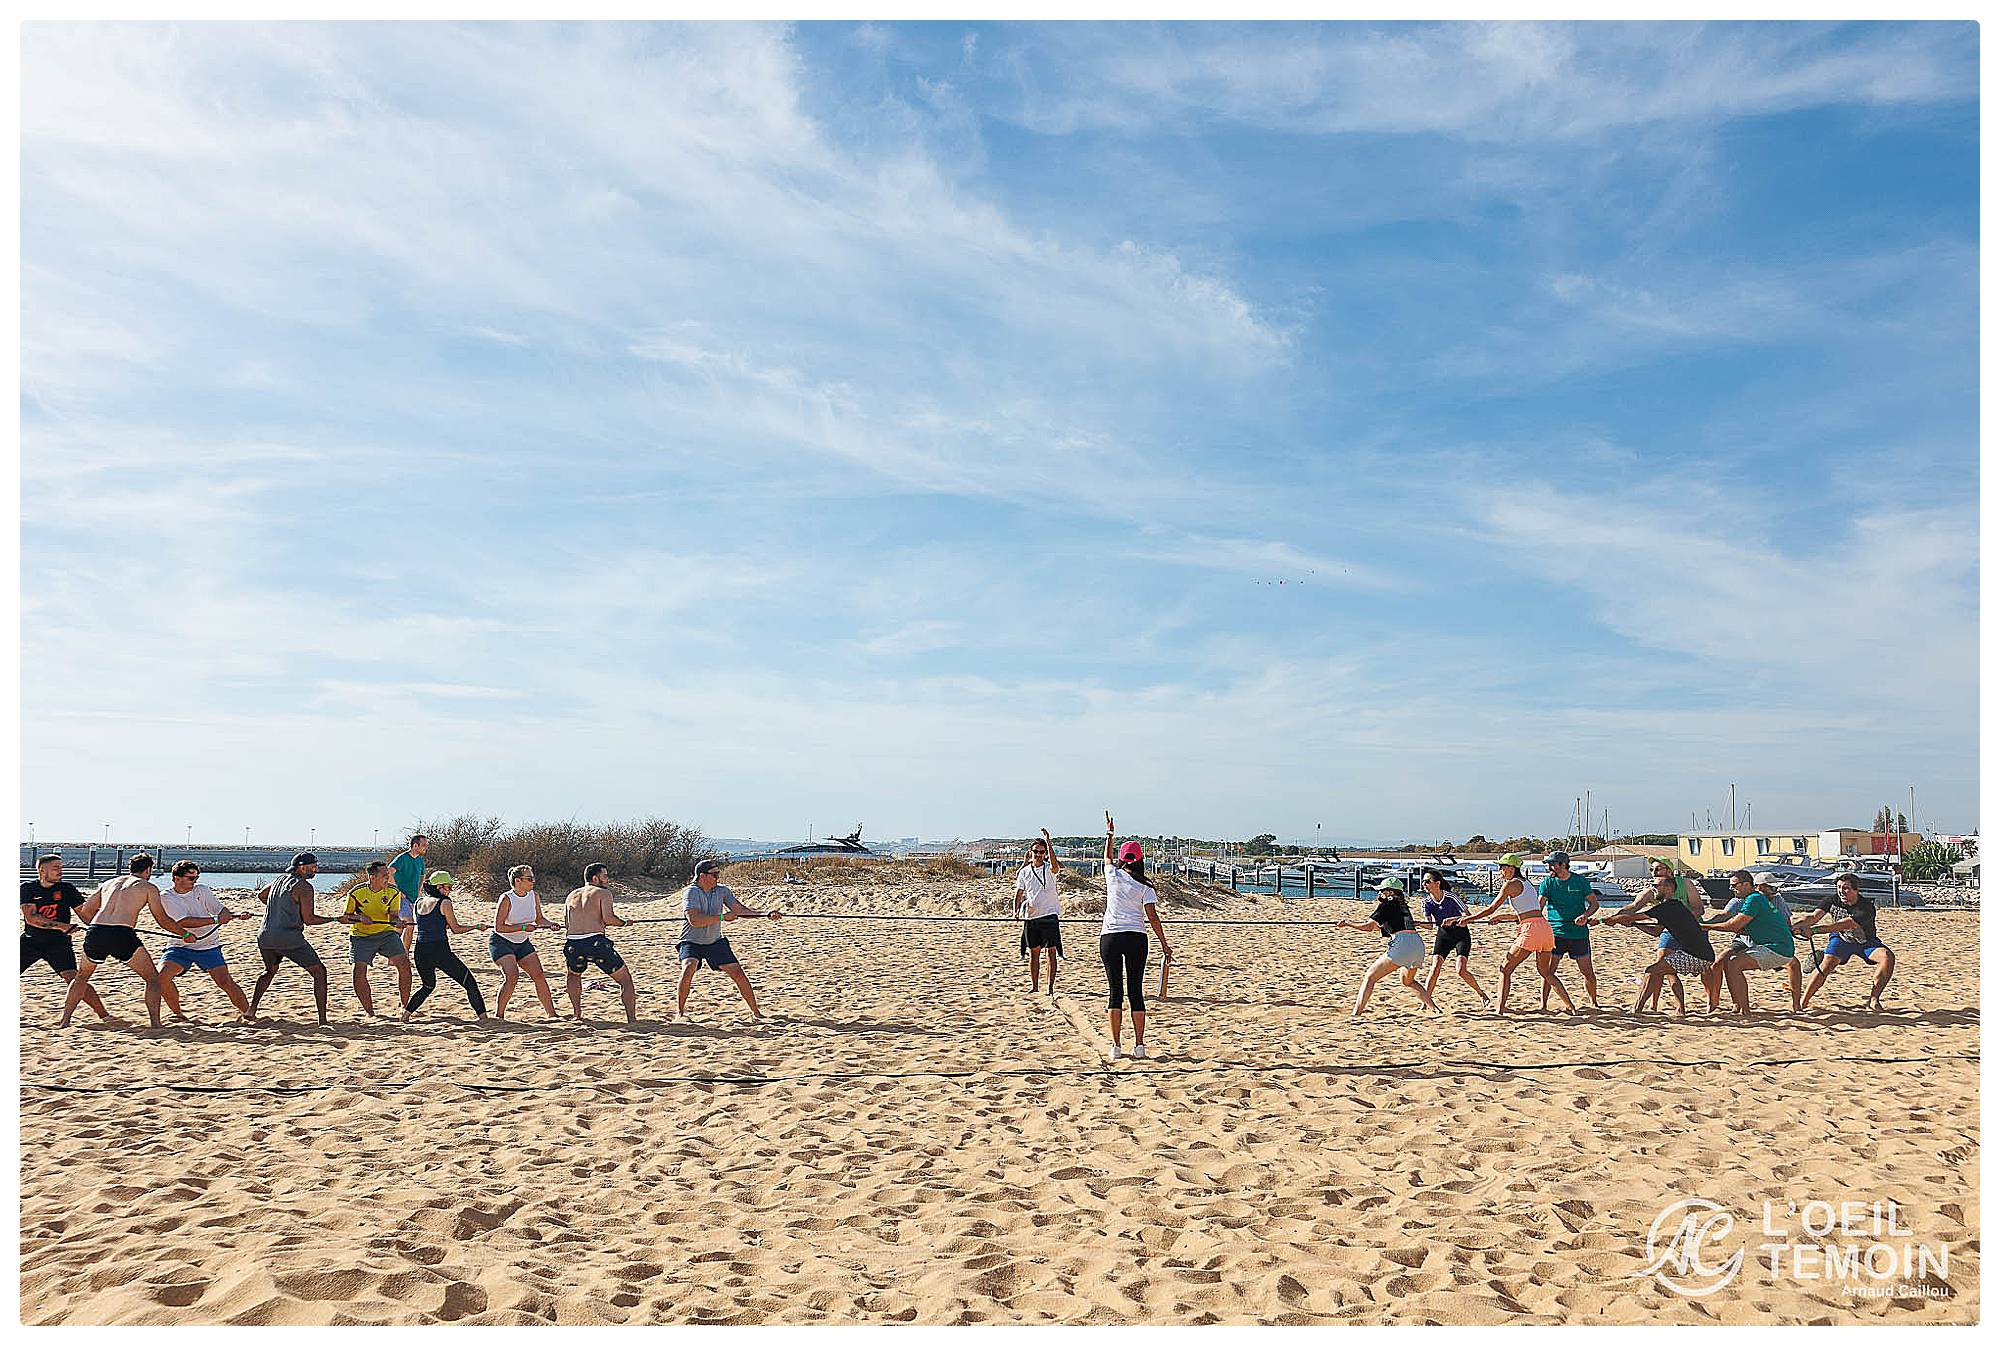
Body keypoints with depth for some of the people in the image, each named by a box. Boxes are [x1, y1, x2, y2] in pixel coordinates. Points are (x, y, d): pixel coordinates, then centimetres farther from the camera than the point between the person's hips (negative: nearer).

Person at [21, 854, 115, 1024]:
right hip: (30, 941, 2)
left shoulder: (67, 888, -2)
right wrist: (61, 926, -23)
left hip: (58, 943, -2)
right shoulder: (27, 888, -2)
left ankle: (104, 1015, -20)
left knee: (73, 978, -18)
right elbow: (30, 917, -14)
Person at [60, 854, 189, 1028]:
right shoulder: (148, 887, 14)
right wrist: (186, 934, 25)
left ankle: (65, 1020, 28)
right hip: (122, 936, -4)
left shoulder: (108, 883, 27)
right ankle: (155, 1023, 0)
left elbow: (85, 910, 29)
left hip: (95, 934, 4)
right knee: (153, 978, 10)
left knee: (82, 976, 32)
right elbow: (163, 921, 12)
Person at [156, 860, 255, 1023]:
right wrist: (216, 920, -29)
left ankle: (246, 1012, 2)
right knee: (162, 976, -19)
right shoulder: (166, 897, -9)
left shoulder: (202, 890, -2)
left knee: (225, 981, -11)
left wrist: (236, 915, -27)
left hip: (208, 947, 0)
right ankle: (176, 1012, 5)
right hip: (180, 946, 0)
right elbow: (185, 922, -21)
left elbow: (221, 910, -4)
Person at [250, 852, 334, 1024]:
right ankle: (322, 1020, -7)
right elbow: (309, 919, -13)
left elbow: (260, 895, 33)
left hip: (265, 937, 7)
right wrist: (335, 919, -4)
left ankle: (251, 1010, 25)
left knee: (270, 971, 34)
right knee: (319, 972, 0)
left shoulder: (280, 879, 14)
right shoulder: (304, 887, -10)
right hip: (290, 939, -7)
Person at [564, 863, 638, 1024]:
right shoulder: (603, 893, 7)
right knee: (625, 979, 8)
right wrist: (624, 922, 9)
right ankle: (632, 1019, -2)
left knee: (574, 974, 37)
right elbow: (608, 918, -9)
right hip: (596, 942, -5)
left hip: (572, 944, 5)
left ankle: (577, 1013, 33)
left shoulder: (571, 895, 24)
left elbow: (567, 924, 21)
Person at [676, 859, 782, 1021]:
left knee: (738, 973, -2)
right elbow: (694, 920, -30)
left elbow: (741, 910, -5)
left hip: (715, 942, 4)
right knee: (689, 968, -30)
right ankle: (679, 1011, -13)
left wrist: (766, 914, -17)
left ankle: (755, 1012, 12)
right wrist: (722, 917, -28)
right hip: (691, 942, -4)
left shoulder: (722, 891, -3)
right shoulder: (691, 892, -18)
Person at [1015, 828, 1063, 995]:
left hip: (1049, 914, -4)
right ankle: (1034, 986, 18)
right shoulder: (1024, 872, 9)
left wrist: (1048, 842, -36)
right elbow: (1019, 892, 11)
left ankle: (1050, 986, 1)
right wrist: (1016, 910, -6)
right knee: (1033, 952, 9)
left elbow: (1055, 866, -28)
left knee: (1052, 951, -3)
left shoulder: (1049, 869, -3)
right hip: (1030, 917, 4)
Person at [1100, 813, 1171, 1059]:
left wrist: (1110, 833, 43)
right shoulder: (1144, 886, 1)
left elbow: (1107, 857, 28)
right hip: (1136, 938, -1)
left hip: (1109, 938, 1)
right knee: (1136, 992, 6)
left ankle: (1116, 1046, 2)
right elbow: (1152, 916, -5)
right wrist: (1165, 946, -2)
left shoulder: (1113, 875, 5)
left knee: (1115, 992, 4)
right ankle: (1139, 1046, 4)